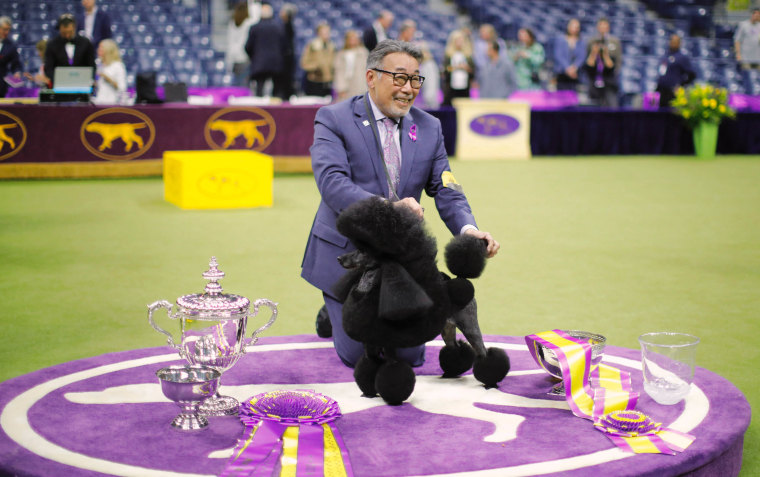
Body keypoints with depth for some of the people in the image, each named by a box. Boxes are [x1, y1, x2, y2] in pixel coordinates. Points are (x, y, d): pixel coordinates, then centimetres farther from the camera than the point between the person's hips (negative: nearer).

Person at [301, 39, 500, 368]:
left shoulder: (429, 128, 5)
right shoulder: (334, 119, -9)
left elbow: (446, 190, 1)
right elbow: (331, 182, -22)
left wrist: (468, 229, -21)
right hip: (347, 254, -4)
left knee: (410, 356, 3)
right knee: (359, 356, -2)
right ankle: (334, 312, 31)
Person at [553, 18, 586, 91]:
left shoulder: (581, 42, 10)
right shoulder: (560, 40, 5)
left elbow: (582, 57, 0)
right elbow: (558, 56, -4)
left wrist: (574, 67, -18)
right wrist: (567, 68, -16)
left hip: (575, 74, 1)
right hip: (561, 73, -1)